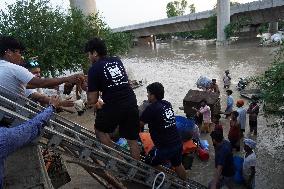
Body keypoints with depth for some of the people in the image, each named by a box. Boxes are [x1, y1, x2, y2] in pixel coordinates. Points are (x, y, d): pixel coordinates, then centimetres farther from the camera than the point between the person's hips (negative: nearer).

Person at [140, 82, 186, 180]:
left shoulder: (151, 108, -18)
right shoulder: (167, 104, 3)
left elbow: (139, 124, -10)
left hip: (164, 147, -7)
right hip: (178, 143, 8)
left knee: (149, 166, 15)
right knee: (178, 165, 29)